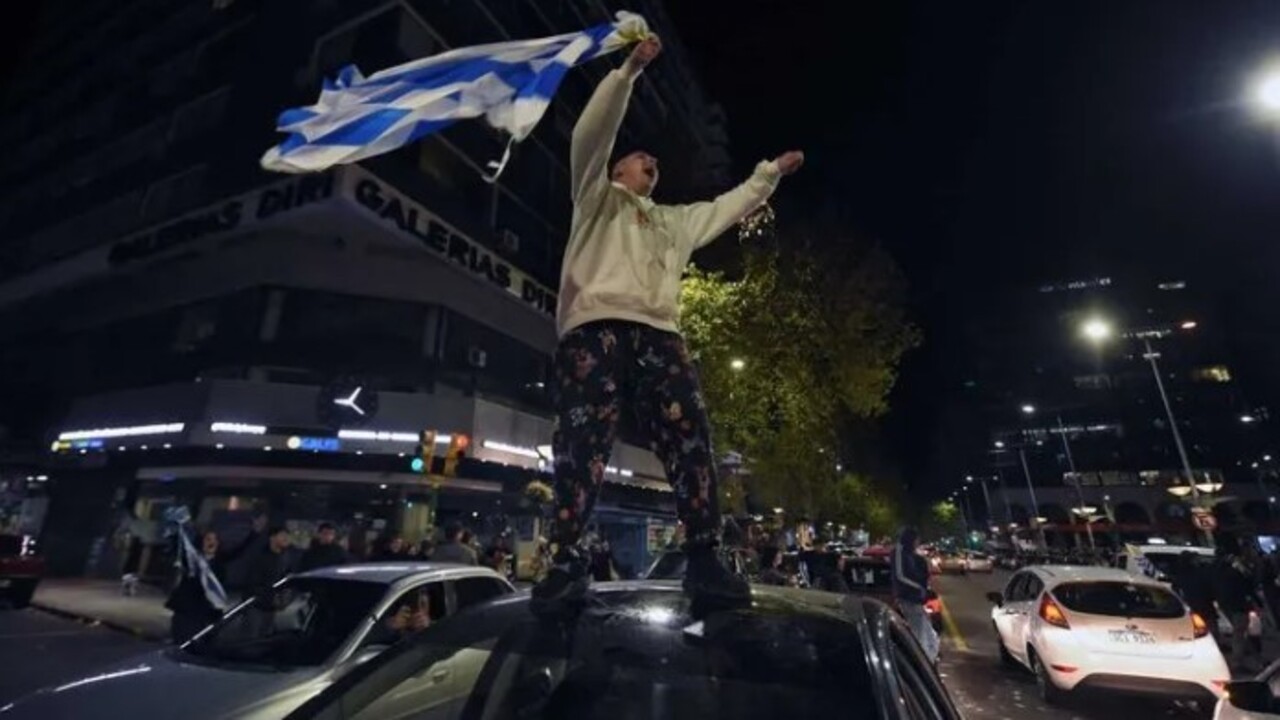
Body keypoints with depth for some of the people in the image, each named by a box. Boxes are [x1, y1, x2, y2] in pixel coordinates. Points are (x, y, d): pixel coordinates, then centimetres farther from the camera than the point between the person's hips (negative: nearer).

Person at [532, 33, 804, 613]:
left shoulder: (675, 220, 37)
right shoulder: (596, 198, 23)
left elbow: (730, 206, 43)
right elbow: (592, 135, 9)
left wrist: (771, 172, 42)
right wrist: (630, 69, 4)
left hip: (658, 336, 5)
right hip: (595, 330, -4)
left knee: (690, 442, -7)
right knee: (581, 445, -14)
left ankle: (703, 561, -2)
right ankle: (567, 563, -7)